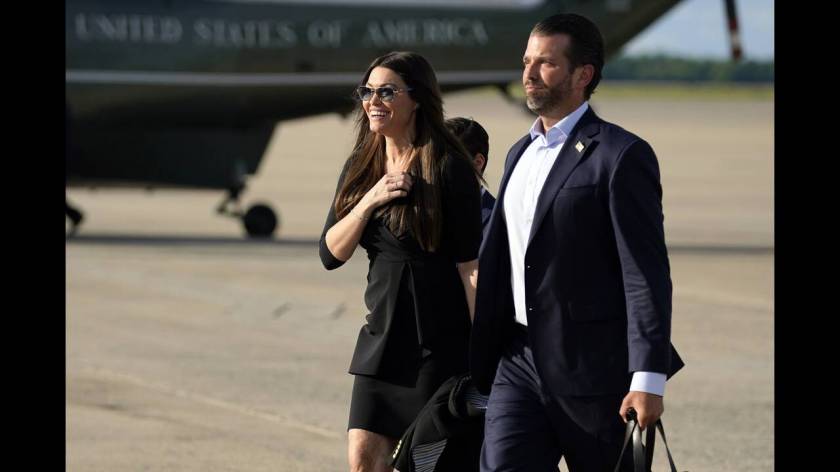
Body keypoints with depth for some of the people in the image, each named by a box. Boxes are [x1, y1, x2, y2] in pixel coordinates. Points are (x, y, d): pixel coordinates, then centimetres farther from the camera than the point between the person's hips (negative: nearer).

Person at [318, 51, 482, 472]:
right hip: (382, 333, 6)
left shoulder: (448, 169, -10)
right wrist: (370, 201, -11)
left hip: (439, 339, -6)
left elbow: (470, 265, -11)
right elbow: (331, 253, 5)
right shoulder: (360, 169, 9)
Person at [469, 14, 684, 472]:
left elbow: (646, 274, -14)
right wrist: (478, 364, 18)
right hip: (520, 361, 7)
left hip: (593, 367, -7)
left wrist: (648, 380, -20)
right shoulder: (520, 153, 16)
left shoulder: (621, 155, -9)